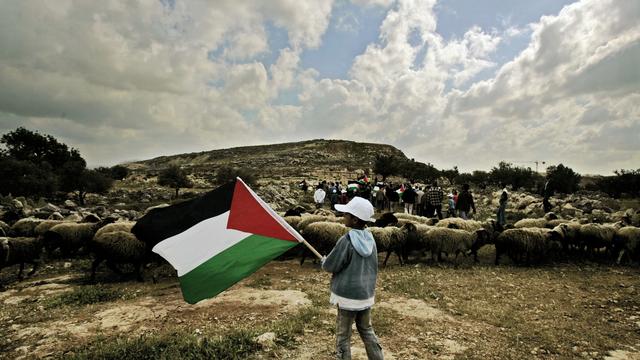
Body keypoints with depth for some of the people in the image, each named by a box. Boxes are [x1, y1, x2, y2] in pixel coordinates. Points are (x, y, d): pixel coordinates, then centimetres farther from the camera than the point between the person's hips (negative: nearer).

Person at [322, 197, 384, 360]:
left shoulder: (346, 241, -22)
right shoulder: (370, 239, -1)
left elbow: (330, 266, -12)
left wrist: (324, 260, 9)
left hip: (348, 296, -7)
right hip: (367, 294, 7)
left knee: (343, 335, 9)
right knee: (366, 330, 23)